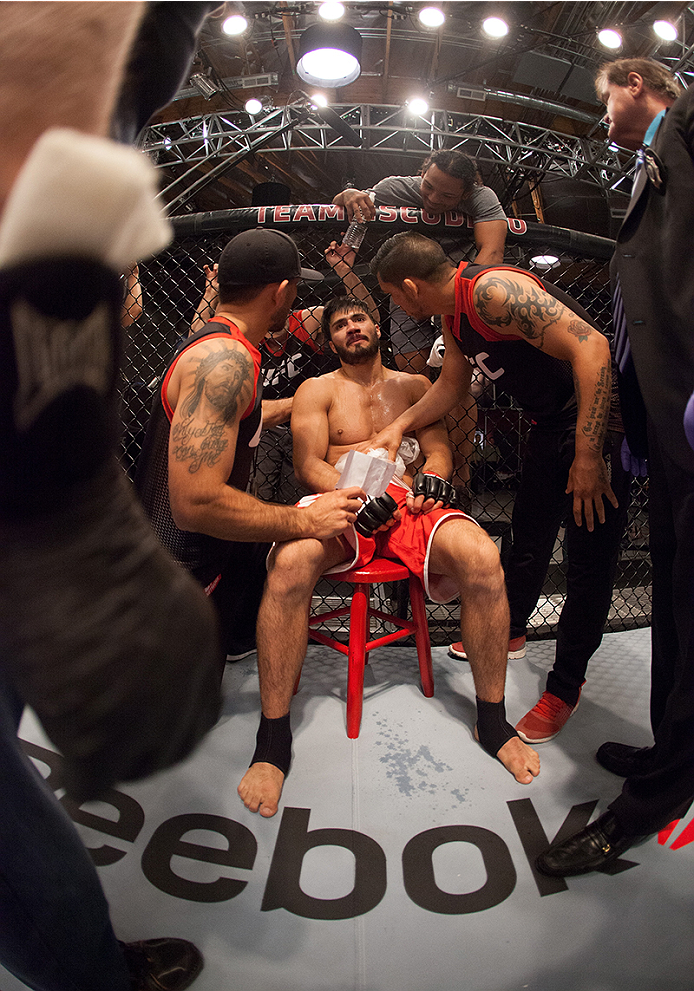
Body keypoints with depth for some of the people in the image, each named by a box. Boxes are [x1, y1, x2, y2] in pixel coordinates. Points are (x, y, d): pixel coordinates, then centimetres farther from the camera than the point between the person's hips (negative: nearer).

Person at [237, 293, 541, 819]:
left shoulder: (415, 385, 24)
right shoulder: (316, 391, 17)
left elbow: (439, 447, 14)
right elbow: (309, 464, 3)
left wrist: (432, 479, -11)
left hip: (409, 504, 2)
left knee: (482, 557, -32)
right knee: (289, 562, -37)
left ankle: (493, 720, -14)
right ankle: (273, 739, -25)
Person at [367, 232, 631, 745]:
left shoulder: (493, 290, -26)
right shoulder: (453, 312, 5)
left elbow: (590, 346, -32)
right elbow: (452, 383, 21)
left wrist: (587, 455, -31)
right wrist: (401, 425, 16)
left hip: (601, 415, -9)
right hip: (552, 422, 10)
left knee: (590, 556, -3)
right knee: (529, 532, 18)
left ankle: (565, 686, 10)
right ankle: (511, 630, 38)